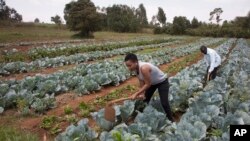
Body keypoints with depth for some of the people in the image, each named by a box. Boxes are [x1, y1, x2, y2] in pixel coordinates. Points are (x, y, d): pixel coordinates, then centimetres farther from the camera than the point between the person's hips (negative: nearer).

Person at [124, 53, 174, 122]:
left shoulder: (144, 68, -41)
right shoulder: (136, 68, -16)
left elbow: (148, 84, -33)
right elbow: (141, 81, -5)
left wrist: (136, 94, -29)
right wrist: (142, 93, -9)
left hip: (162, 82, -8)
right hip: (152, 82, 8)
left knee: (164, 103, -11)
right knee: (145, 99, 11)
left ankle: (171, 120, 9)